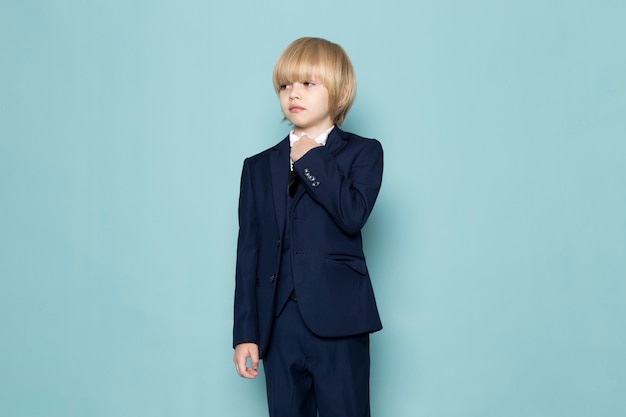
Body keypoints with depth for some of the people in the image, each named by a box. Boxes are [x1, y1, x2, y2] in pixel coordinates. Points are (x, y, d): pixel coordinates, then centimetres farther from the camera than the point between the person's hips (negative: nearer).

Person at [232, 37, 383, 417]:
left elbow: (353, 215, -16)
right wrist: (246, 332, 3)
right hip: (279, 328, 3)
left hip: (338, 325, -3)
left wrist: (311, 159, -7)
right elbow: (249, 253, 8)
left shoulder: (363, 153, 4)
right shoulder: (259, 167, 13)